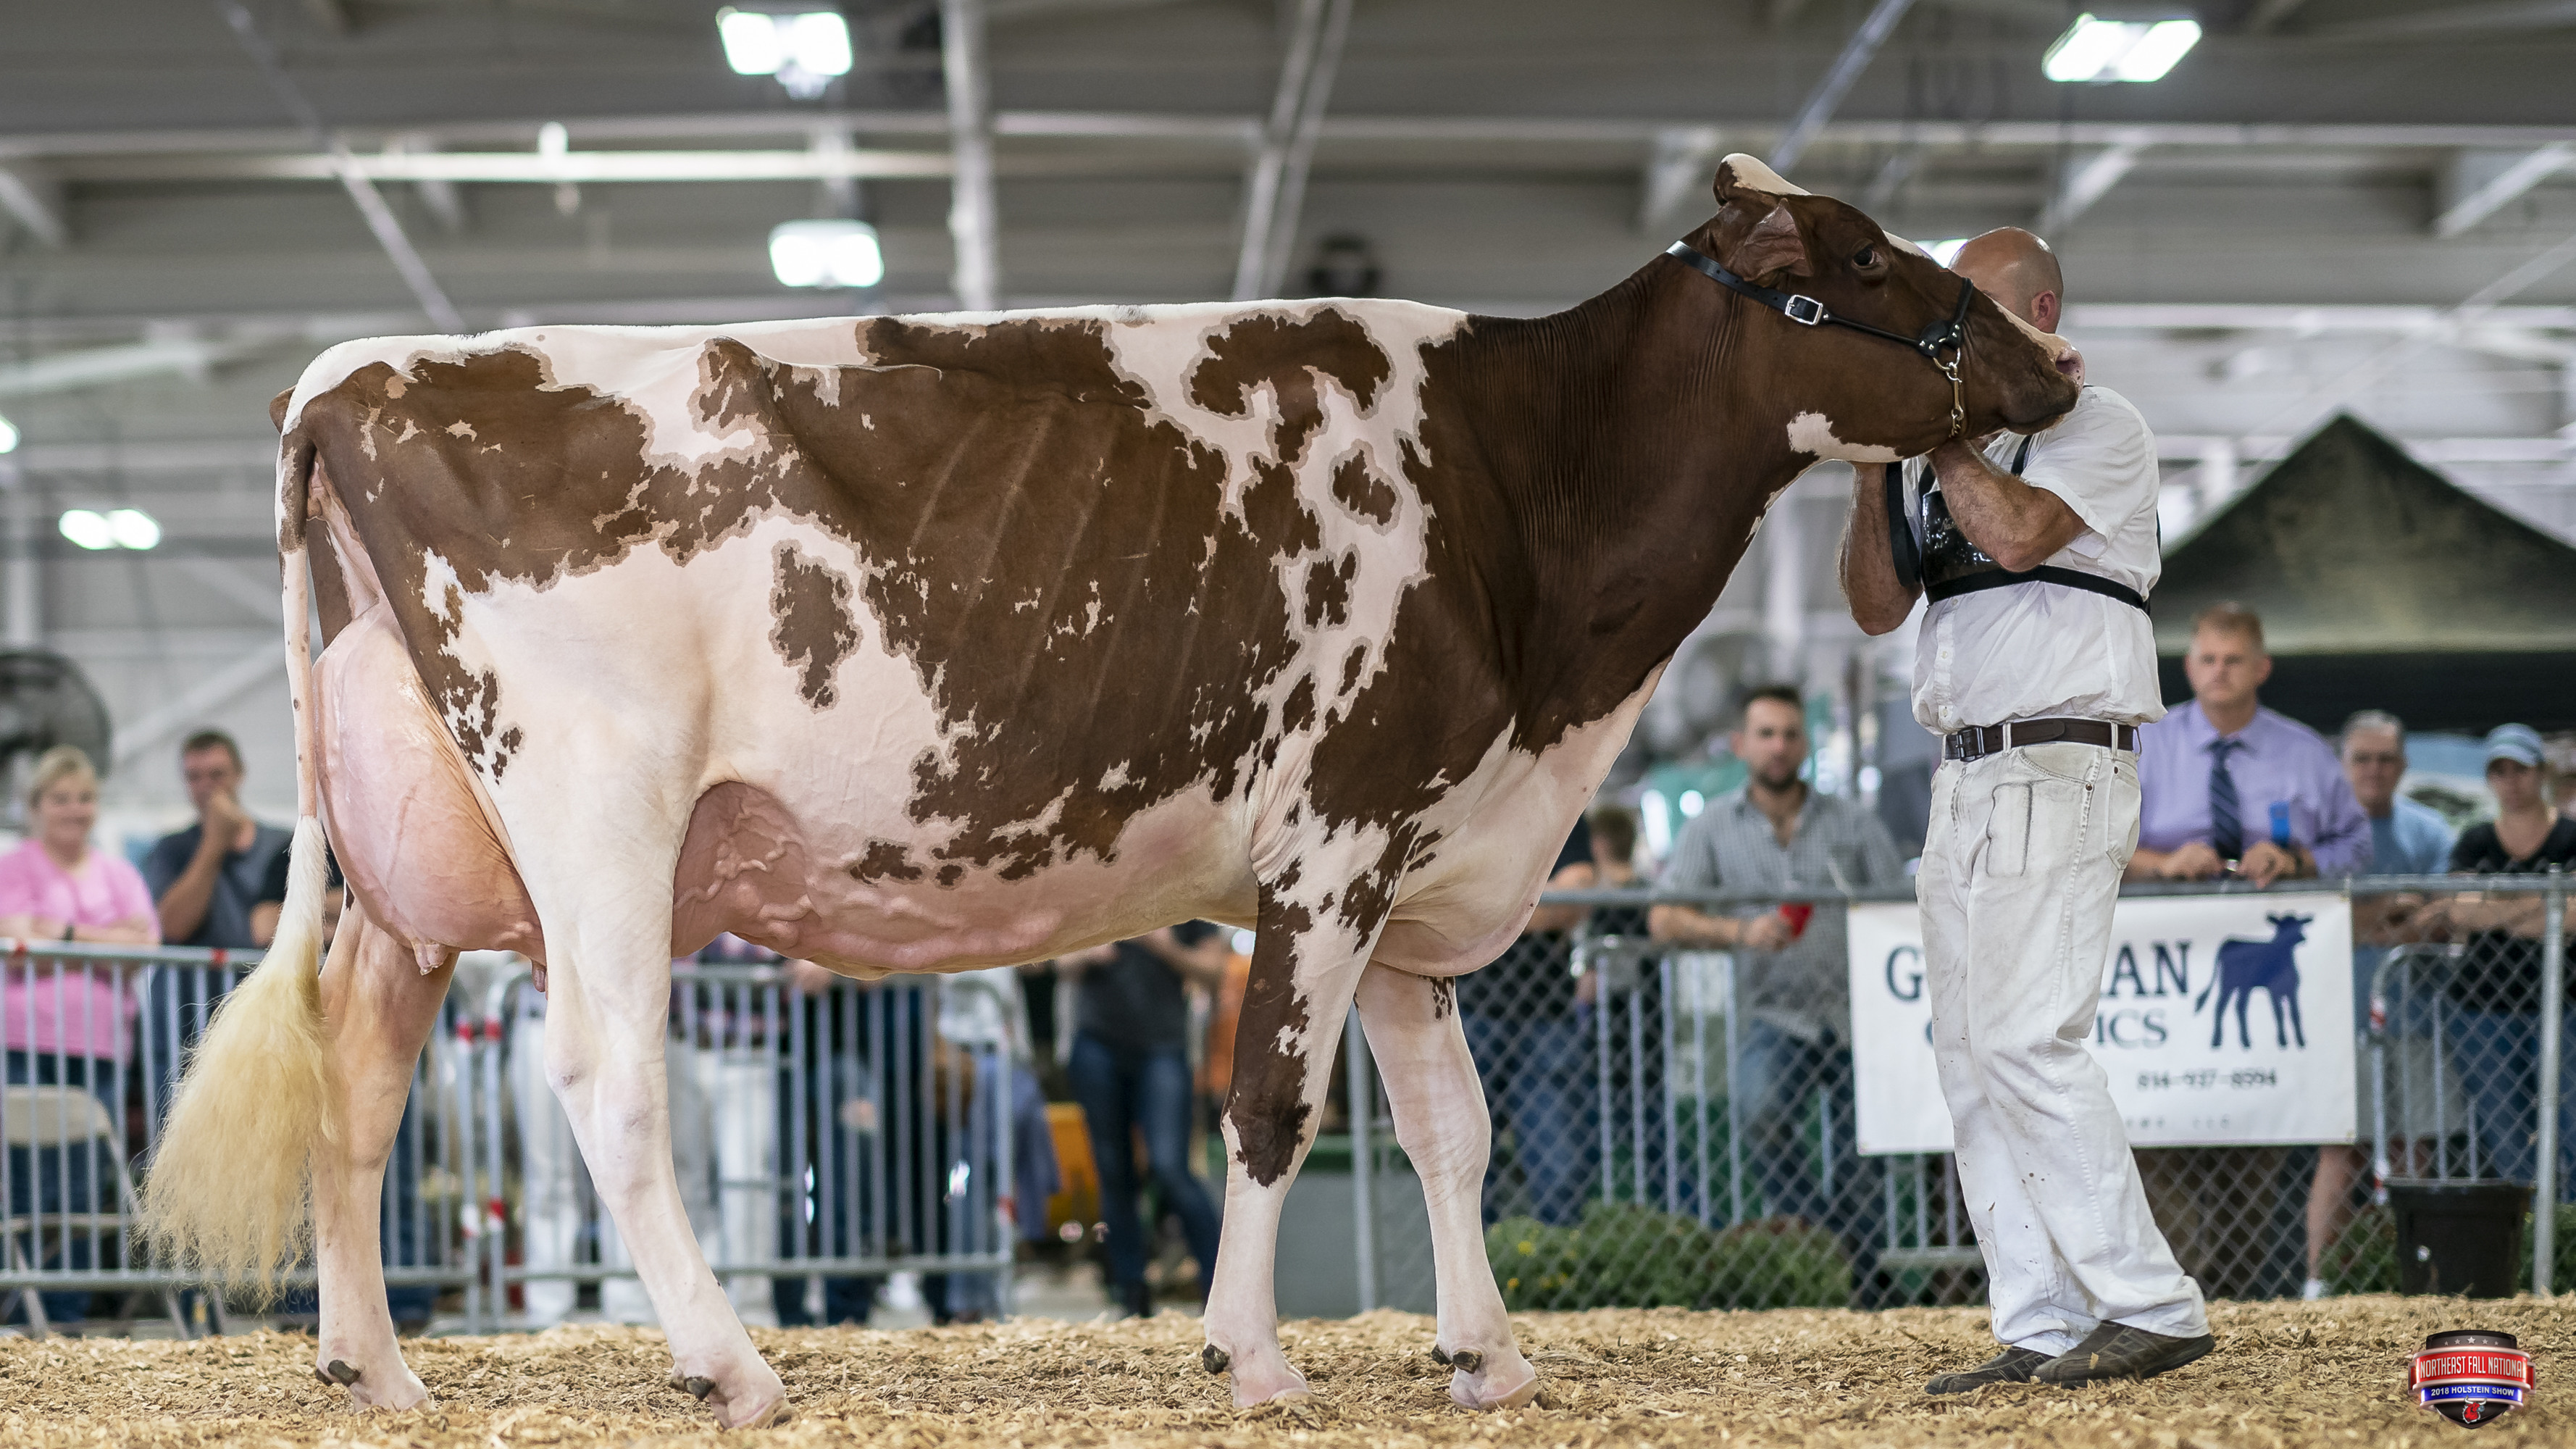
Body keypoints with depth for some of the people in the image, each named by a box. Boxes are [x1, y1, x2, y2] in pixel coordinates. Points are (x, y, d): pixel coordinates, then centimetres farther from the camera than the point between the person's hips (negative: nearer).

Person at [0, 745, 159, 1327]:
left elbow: (147, 944, 5)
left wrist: (65, 934, -4)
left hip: (100, 1049, 4)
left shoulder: (119, 875, 19)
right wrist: (109, 939, -4)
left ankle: (73, 1317, 3)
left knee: (85, 1191, 0)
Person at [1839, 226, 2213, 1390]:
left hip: (2059, 769, -8)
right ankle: (2043, 1330, 4)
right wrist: (1872, 471, 1)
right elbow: (1878, 605, 13)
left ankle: (2151, 1309, -12)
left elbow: (2018, 530, -20)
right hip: (1964, 774, 8)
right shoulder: (1947, 450, 20)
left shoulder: (2096, 424, -2)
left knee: (2027, 1040, -16)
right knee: (1970, 1054, 3)